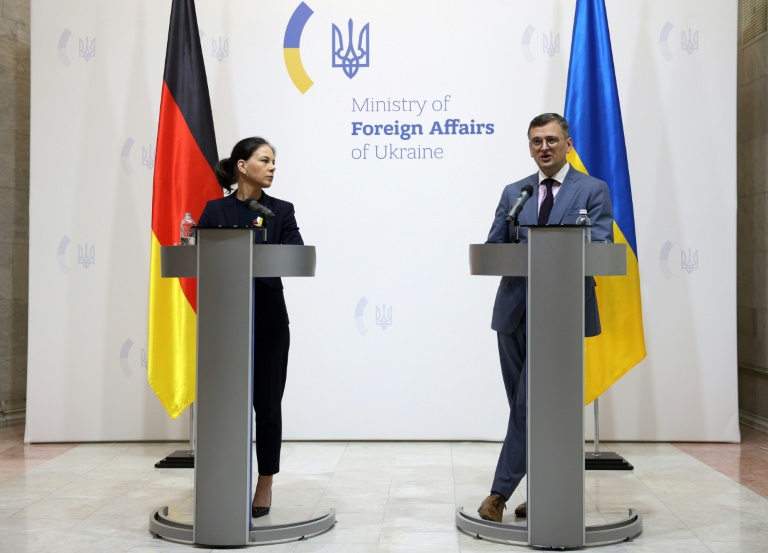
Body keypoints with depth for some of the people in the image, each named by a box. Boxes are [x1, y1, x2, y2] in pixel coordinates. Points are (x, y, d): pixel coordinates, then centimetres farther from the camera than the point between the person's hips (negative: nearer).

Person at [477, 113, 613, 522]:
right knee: (527, 407, 9)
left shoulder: (593, 191, 3)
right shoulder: (513, 193, 15)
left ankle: (501, 491, 0)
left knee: (531, 404, -8)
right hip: (515, 311, 5)